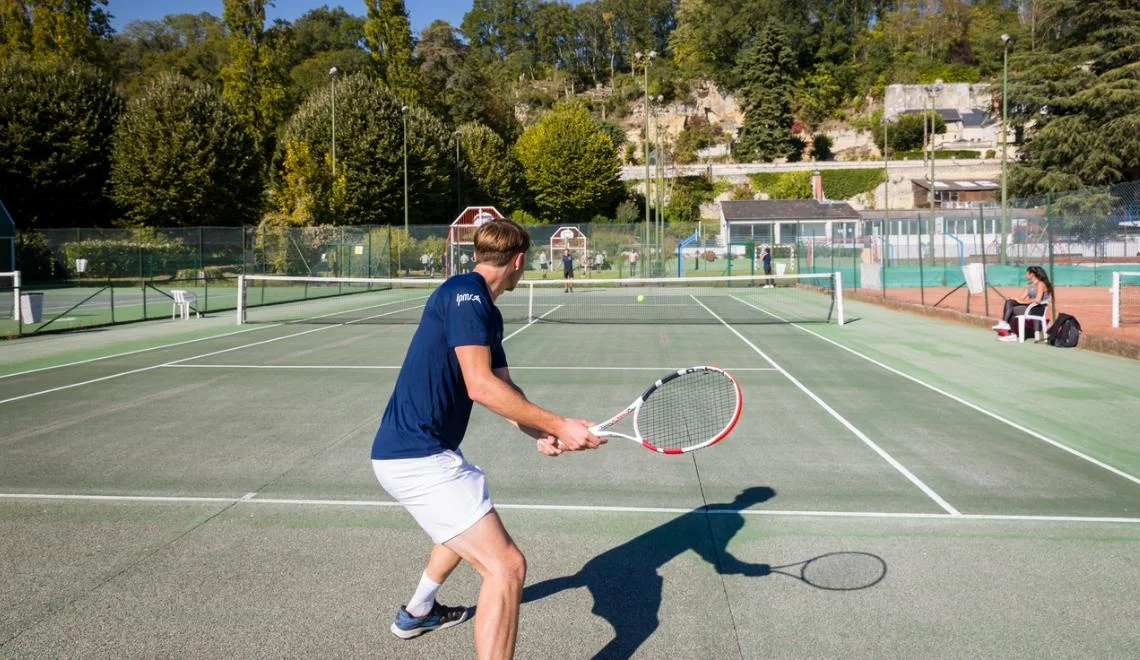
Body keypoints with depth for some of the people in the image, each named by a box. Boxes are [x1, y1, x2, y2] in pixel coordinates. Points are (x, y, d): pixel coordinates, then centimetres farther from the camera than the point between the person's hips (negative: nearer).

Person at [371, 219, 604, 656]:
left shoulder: (484, 310, 13)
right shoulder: (464, 293, -16)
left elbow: (502, 389, 10)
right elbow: (481, 387, -26)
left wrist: (541, 434, -8)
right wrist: (558, 425, -24)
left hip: (417, 452, 11)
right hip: (417, 458, -11)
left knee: (469, 525, 37)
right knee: (506, 567, -14)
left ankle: (417, 613, 56)